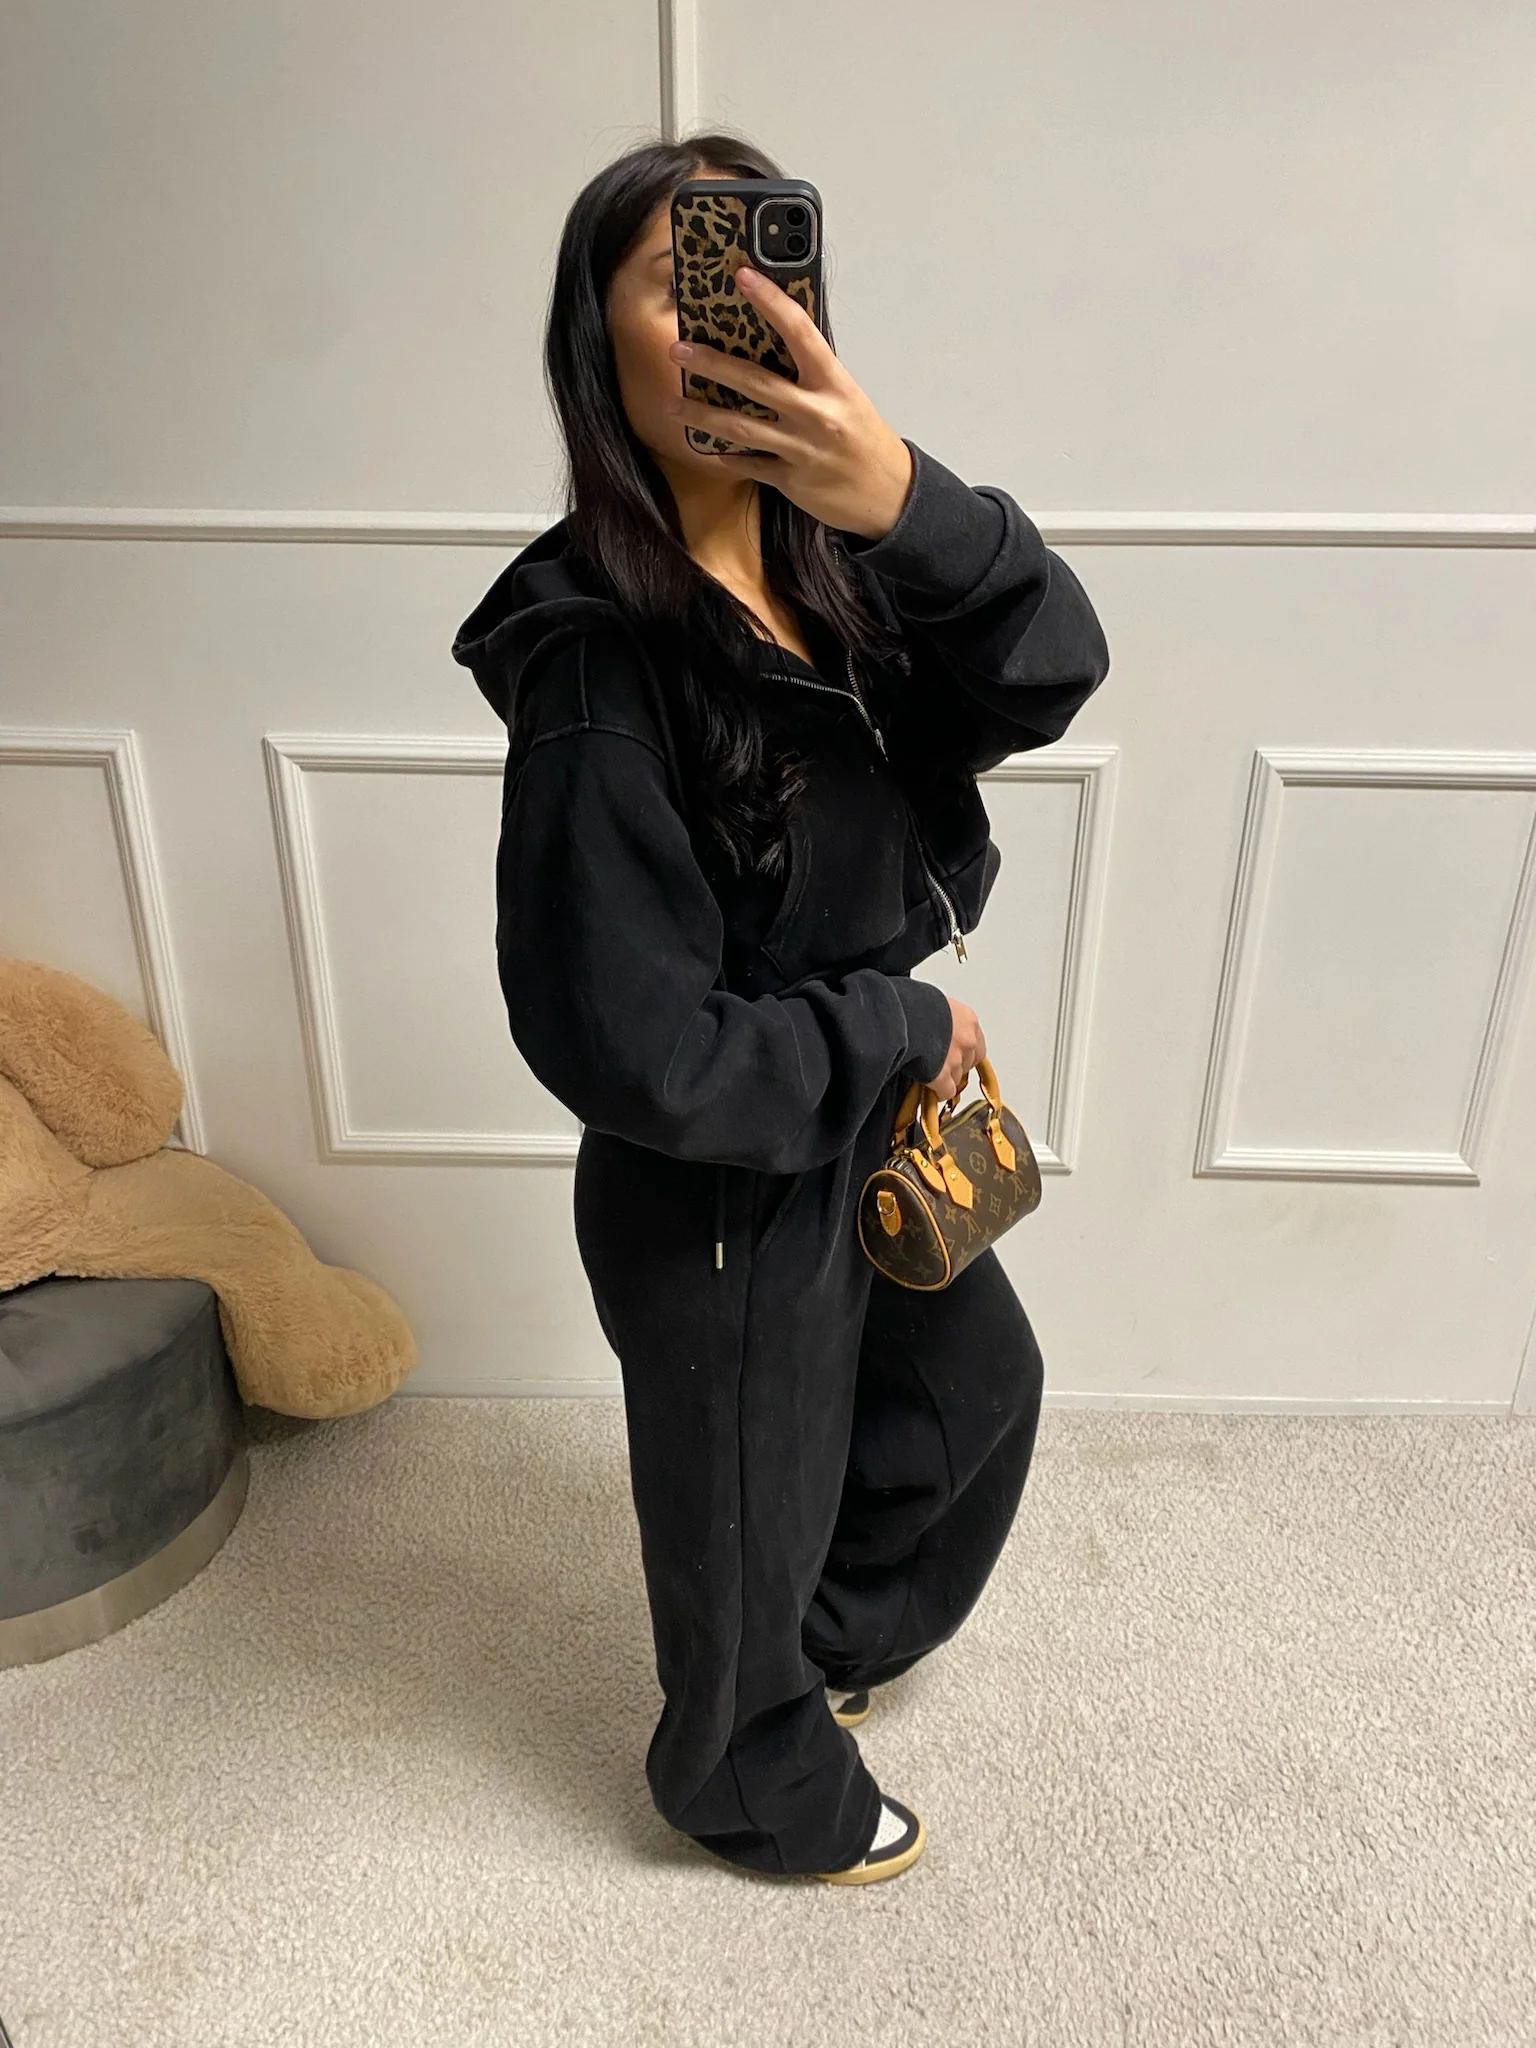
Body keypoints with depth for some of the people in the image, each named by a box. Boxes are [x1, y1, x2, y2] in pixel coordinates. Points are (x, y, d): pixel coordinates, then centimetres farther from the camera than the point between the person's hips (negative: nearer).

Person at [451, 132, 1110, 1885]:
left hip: (866, 1124, 8)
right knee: (751, 1514, 18)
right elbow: (632, 1049, -29)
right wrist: (906, 1026, -18)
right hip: (719, 1195, -8)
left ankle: (834, 1640, 58)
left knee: (977, 1391, 29)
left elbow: (1051, 675, -17)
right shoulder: (597, 663, -28)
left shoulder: (826, 566, -4)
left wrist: (906, 499, -35)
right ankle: (760, 1788, 53)